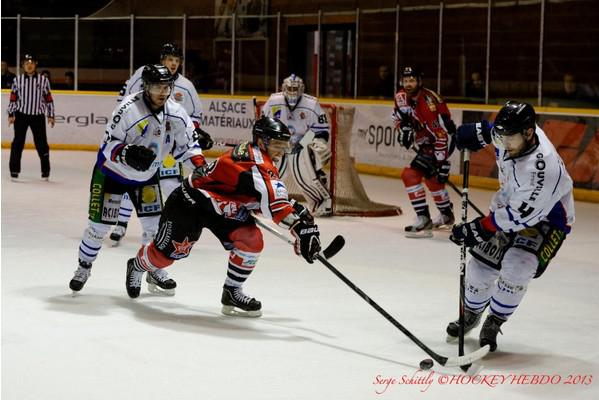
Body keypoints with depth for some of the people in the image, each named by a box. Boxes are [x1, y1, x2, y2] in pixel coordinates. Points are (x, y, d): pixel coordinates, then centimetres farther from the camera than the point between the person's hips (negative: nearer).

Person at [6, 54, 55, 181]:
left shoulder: (43, 80, 1)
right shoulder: (17, 80, 2)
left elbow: (49, 99, 5)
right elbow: (13, 98, 5)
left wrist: (51, 115, 2)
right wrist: (11, 114, -1)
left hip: (38, 116, 0)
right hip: (21, 115, 0)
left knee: (41, 143, 3)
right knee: (18, 142, -2)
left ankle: (45, 170, 14)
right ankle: (14, 170, 4)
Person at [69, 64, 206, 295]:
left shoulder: (175, 113, -12)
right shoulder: (129, 109, -28)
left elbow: (186, 143, 1)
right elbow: (109, 144, -25)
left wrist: (200, 165, -14)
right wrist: (127, 154, -44)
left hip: (147, 176, 5)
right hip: (112, 172, -4)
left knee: (155, 224, 1)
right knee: (99, 225, -1)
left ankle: (154, 271, 21)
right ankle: (84, 267, 21)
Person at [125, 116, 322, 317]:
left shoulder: (265, 164, 1)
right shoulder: (253, 159, -31)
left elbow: (261, 201, 11)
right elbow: (271, 196, -44)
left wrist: (297, 210, -4)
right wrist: (300, 225, -51)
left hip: (223, 208, 9)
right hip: (190, 201, -9)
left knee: (252, 239, -13)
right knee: (167, 252, 4)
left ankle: (232, 292, 1)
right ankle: (138, 266, 39)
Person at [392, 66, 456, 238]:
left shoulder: (430, 102, -30)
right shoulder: (402, 97, -5)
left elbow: (442, 135, -30)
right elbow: (398, 114, 18)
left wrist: (443, 162, -31)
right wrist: (403, 127, -3)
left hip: (438, 144, -10)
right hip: (424, 143, 10)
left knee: (410, 175, -19)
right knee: (431, 178, 25)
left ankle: (424, 220, -19)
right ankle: (446, 215, 46)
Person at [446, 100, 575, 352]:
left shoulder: (542, 166, -39)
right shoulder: (515, 135, -17)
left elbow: (521, 215, -35)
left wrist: (480, 228, -31)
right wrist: (479, 132, 0)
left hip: (546, 219, -7)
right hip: (510, 206, 7)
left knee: (516, 268, -26)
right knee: (482, 264, 5)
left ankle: (494, 323, -3)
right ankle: (471, 313, 34)